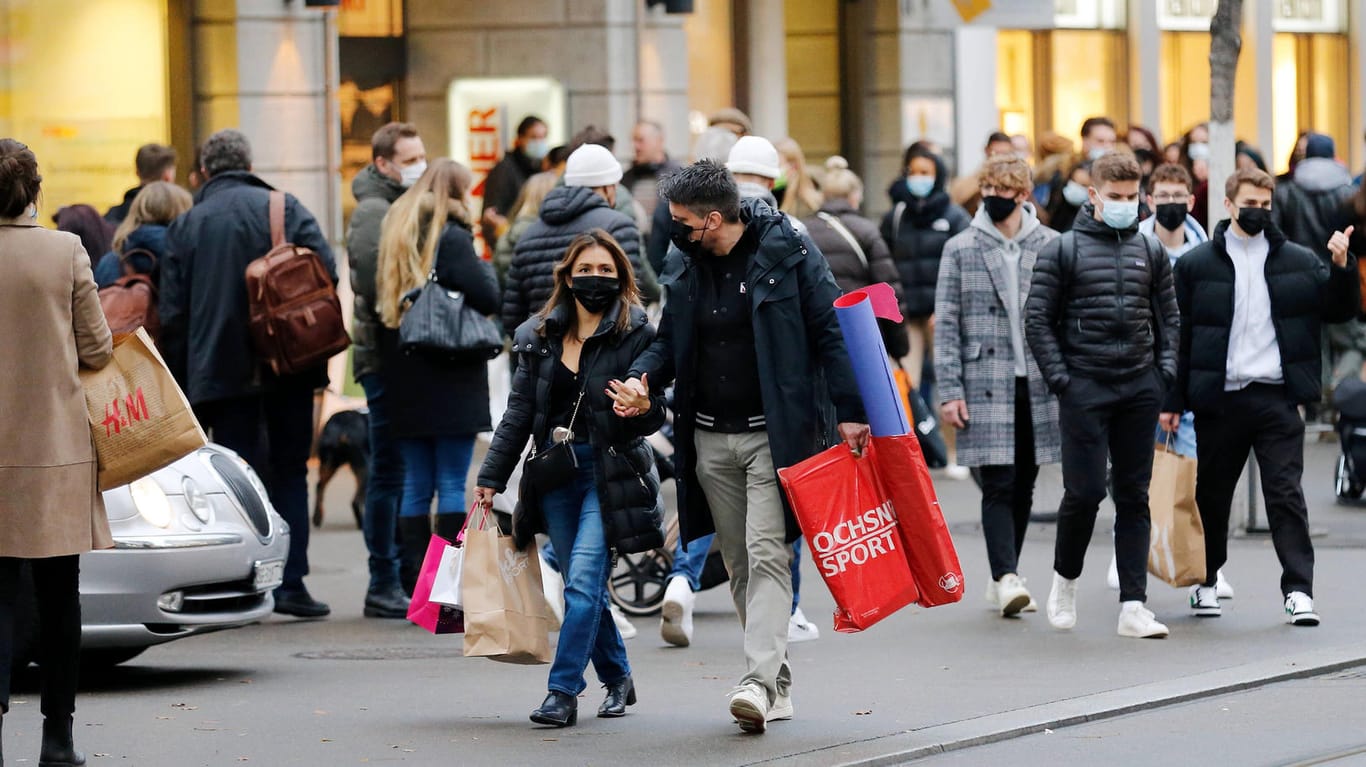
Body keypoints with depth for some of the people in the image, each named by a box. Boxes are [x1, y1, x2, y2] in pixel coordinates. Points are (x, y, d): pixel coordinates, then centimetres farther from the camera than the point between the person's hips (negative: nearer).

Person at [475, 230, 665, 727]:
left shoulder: (636, 335, -5)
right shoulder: (539, 338, 9)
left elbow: (655, 415, -5)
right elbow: (519, 414, 13)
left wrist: (638, 409, -29)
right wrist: (491, 477, 10)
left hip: (609, 472, -5)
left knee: (582, 580, -14)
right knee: (583, 586, 9)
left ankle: (563, 691, -12)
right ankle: (617, 679, 26)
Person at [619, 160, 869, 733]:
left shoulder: (787, 251, -7)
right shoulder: (683, 265, 9)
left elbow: (829, 331, -7)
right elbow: (671, 340, 19)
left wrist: (848, 411, -13)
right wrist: (645, 377, -3)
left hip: (774, 433, -6)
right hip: (710, 439, 6)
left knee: (767, 554, -14)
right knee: (740, 565, 7)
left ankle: (760, 681, -22)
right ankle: (777, 686, 16)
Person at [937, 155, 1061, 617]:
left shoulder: (1050, 246, 6)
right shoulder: (961, 250, 3)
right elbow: (946, 325, 2)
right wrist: (949, 390, -5)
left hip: (1039, 384, 2)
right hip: (986, 384, -2)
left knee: (1023, 487, 8)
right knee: (998, 485, -10)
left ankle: (1003, 580, 18)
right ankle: (1006, 579, -15)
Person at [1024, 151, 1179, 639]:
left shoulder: (1150, 251, 10)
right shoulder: (1063, 251, -1)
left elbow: (1167, 316, 15)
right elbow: (1037, 319, -2)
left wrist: (1165, 370, 2)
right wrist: (1059, 378, -9)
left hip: (1139, 389, 4)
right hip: (1085, 388, -4)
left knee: (1134, 497, 3)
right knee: (1084, 492, -7)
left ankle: (1133, 607, 2)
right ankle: (1065, 580, 18)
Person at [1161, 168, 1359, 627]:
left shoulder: (1299, 262, 7)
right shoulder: (1197, 264, 4)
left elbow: (1340, 311, 7)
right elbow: (1178, 335, 5)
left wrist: (1341, 268, -11)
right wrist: (1172, 400, 1)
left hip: (1277, 396, 0)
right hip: (1219, 399, 0)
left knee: (1286, 493, -5)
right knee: (1212, 494, 10)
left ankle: (1298, 589, -6)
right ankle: (1205, 581, 26)